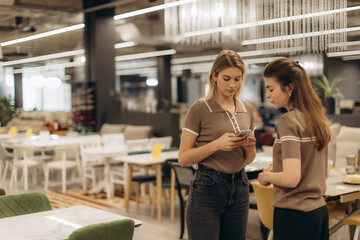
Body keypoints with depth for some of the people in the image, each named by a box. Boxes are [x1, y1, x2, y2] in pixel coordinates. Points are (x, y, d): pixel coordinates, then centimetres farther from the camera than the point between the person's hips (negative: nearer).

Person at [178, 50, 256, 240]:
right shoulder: (199, 108, -7)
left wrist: (250, 147, -5)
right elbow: (183, 158, -8)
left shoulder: (247, 110, 10)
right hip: (207, 188, -5)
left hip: (239, 188, 5)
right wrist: (217, 144, -20)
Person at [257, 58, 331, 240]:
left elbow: (291, 178, -24)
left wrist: (267, 176, -5)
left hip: (294, 215, -8)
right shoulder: (317, 119, 8)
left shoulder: (289, 120, -17)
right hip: (319, 211, 8)